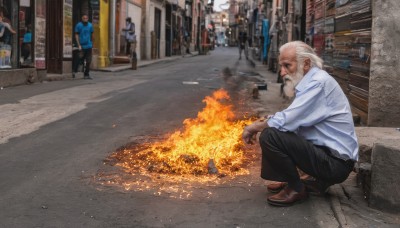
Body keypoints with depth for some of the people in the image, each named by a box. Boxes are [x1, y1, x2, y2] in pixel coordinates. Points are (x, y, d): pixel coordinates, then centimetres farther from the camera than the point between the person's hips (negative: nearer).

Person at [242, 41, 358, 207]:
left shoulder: (318, 82, -18)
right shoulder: (311, 81, 13)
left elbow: (285, 121, -23)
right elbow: (292, 119, 15)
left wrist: (254, 127, -8)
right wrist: (263, 123, 2)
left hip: (335, 163, -10)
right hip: (325, 150, 10)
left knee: (269, 136, -20)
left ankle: (296, 190, -2)